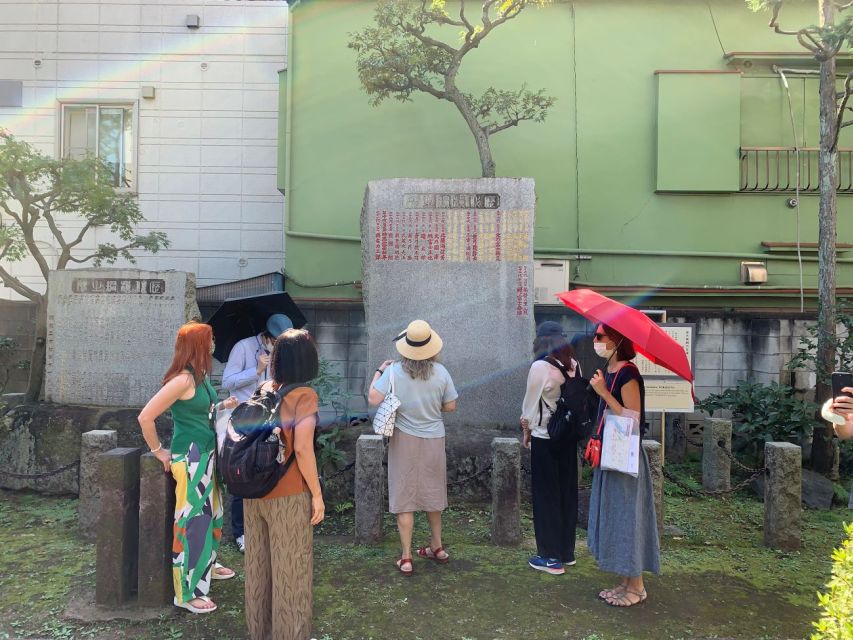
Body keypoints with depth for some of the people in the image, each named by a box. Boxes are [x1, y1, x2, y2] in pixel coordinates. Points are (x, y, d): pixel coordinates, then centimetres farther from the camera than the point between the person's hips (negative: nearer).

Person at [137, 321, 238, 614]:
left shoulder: (199, 377, 7)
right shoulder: (182, 379, -21)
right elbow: (145, 417, -22)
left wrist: (223, 406, 8)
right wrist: (158, 451, -12)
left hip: (206, 454, 9)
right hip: (189, 458, -9)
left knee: (209, 513, 22)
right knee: (193, 519, -1)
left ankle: (207, 565, 41)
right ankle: (187, 593, 11)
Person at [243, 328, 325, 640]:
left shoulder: (264, 389, 4)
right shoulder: (305, 395, -15)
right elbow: (302, 449, -21)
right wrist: (317, 494, -11)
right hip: (286, 495, -6)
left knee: (259, 562, 20)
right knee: (290, 569, 9)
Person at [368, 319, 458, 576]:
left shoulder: (394, 371, -15)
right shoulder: (440, 372, -9)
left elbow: (373, 399, -18)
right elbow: (451, 406, -2)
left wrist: (379, 370, -4)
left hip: (405, 439, -2)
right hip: (433, 440, 2)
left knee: (404, 498, 7)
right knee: (432, 494, 20)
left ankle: (406, 558, 12)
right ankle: (437, 547, 35)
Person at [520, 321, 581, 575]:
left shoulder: (540, 366, -15)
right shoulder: (574, 365, 0)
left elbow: (530, 403, -9)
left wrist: (526, 432, 4)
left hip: (545, 438, -6)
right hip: (569, 437, 6)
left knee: (546, 496, 4)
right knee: (568, 492, 14)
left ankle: (552, 557, 12)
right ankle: (567, 552, 25)